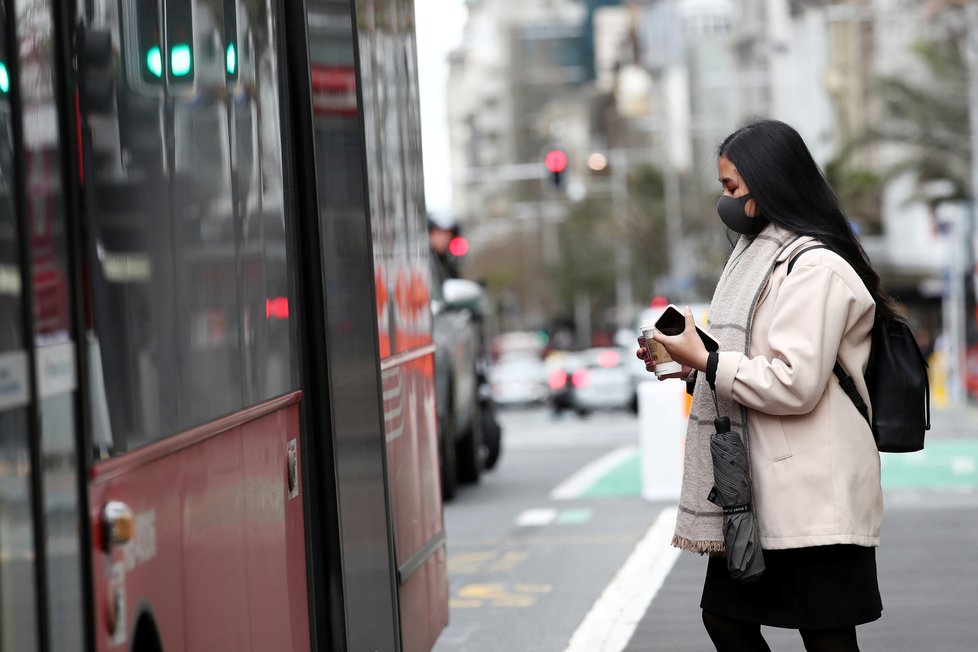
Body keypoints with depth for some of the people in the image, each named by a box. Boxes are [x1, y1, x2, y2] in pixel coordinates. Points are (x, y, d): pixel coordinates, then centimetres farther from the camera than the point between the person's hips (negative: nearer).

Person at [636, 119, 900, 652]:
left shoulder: (817, 268, -15)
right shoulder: (758, 255, 16)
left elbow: (794, 384, -23)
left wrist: (704, 359, -15)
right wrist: (688, 367, 6)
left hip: (809, 497, -10)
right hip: (755, 489, 10)